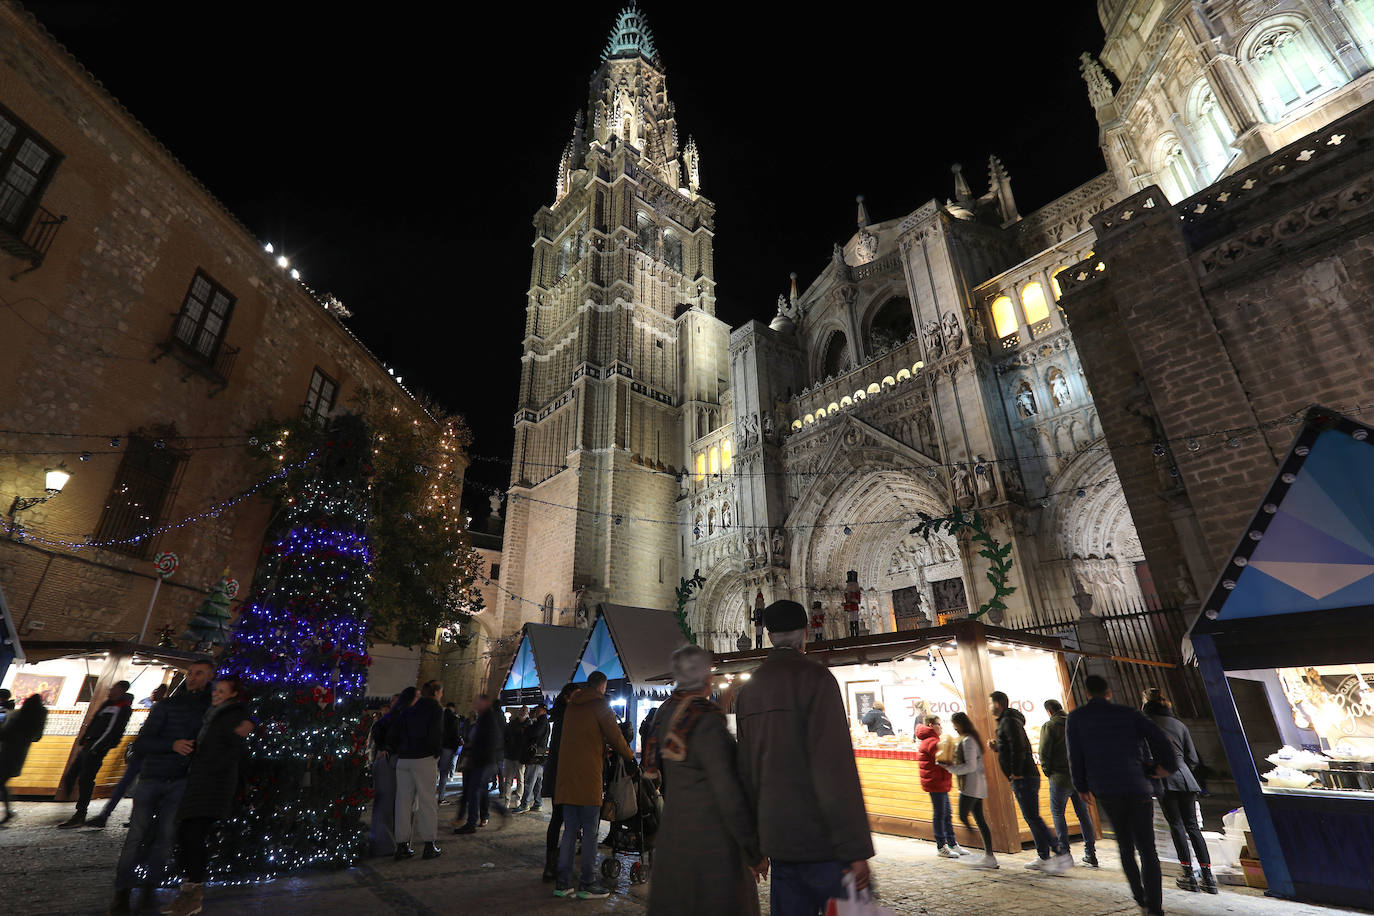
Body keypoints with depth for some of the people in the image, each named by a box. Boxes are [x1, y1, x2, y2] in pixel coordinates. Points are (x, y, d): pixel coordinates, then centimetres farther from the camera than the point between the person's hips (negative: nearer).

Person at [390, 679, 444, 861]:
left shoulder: (410, 710, 14)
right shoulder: (436, 709, -4)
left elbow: (392, 732, 10)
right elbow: (435, 734, -15)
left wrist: (395, 750, 23)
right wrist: (438, 753, 1)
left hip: (403, 759, 6)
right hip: (424, 759, -6)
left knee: (404, 801, 11)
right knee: (427, 801, 3)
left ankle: (402, 846, 16)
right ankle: (430, 846, 9)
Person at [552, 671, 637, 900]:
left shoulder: (571, 705, 14)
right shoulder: (599, 705, -7)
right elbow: (615, 736, -5)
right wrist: (630, 758, 9)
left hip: (566, 776, 7)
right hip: (588, 778, -7)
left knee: (570, 830, 13)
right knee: (590, 832, 2)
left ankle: (562, 883, 15)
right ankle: (588, 885, 7)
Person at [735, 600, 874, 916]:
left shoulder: (747, 690, 9)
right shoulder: (815, 678, -13)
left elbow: (746, 769, 13)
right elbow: (835, 768, -20)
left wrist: (756, 844, 20)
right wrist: (856, 850, -16)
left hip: (776, 837, 7)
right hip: (820, 839, -7)